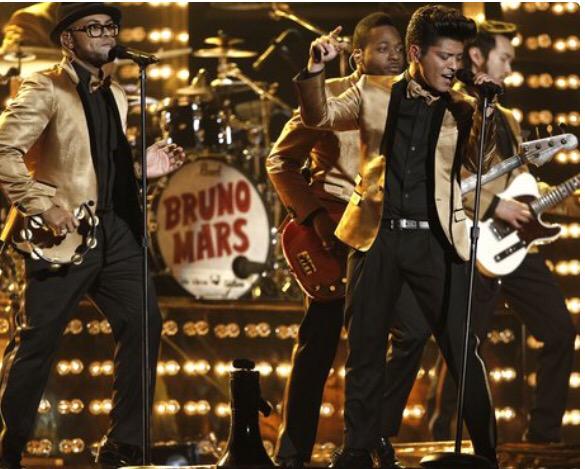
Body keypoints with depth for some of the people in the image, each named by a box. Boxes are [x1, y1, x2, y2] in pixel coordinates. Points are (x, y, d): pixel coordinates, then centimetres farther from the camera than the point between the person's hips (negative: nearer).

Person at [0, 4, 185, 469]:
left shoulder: (116, 95, 17)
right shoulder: (45, 89, -6)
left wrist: (144, 167, 7)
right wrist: (43, 206, -20)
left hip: (115, 230, 7)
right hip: (66, 234, -7)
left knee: (143, 324, -1)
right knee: (37, 339, -2)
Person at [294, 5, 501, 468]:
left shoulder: (462, 108, 4)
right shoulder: (374, 93, 6)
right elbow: (319, 117, 6)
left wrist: (488, 106, -18)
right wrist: (316, 70, -11)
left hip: (436, 239, -1)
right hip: (378, 237, 1)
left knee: (463, 351, -1)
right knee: (365, 351, 7)